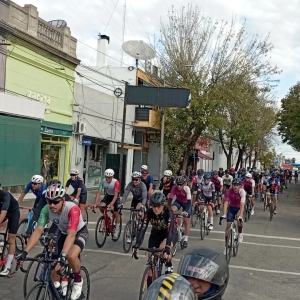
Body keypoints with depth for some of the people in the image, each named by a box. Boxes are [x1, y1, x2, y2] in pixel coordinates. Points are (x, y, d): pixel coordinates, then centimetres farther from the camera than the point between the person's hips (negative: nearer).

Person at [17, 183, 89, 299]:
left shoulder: (72, 209, -38)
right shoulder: (46, 210, -25)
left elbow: (71, 234, -46)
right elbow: (38, 231, -30)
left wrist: (62, 255, -58)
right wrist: (25, 252, -40)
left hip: (79, 233, -4)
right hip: (63, 233, 5)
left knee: (71, 256, -36)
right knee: (54, 274, -2)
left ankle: (78, 281, -5)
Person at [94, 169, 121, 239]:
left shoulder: (116, 182, -30)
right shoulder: (103, 181, -22)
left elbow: (116, 195, -34)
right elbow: (99, 192, -23)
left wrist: (111, 204, -47)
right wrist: (95, 204, -32)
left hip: (115, 197, -3)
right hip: (107, 196, 3)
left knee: (116, 213, -6)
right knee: (101, 206, -23)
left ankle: (117, 230, 8)